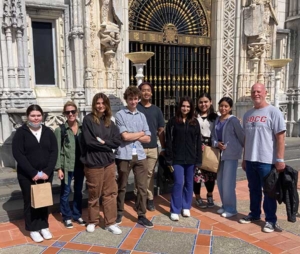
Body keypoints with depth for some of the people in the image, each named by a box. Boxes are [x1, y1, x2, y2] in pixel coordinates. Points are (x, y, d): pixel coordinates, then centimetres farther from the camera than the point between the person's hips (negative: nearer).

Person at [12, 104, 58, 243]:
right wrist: (33, 173, -18)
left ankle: (44, 226, 25)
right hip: (27, 175, -3)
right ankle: (33, 229, 21)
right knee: (30, 201, 7)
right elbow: (18, 154, -12)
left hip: (46, 174, 3)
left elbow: (54, 152, 0)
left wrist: (47, 171, -12)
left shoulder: (48, 132, 4)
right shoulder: (21, 132, -5)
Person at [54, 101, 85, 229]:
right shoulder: (60, 129, -6)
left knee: (78, 191, 14)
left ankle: (77, 215, 30)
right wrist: (59, 168, -9)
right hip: (67, 166, -3)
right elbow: (57, 150, -6)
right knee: (65, 192, 9)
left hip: (80, 165, 3)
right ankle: (66, 216, 25)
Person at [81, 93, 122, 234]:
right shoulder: (88, 119, -6)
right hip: (93, 163, -4)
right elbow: (89, 141, -16)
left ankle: (110, 223, 21)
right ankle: (92, 221, 29)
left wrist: (103, 142, -12)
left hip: (109, 162, 5)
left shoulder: (109, 122, 8)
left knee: (110, 193, 9)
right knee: (94, 195, 9)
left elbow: (117, 141, 0)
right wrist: (107, 145, -9)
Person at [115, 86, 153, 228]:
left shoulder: (142, 116, 11)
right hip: (124, 155, -4)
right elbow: (125, 136, -13)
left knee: (142, 186, 8)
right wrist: (140, 133, 0)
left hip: (140, 155, 4)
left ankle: (141, 216, 20)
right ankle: (119, 213, 29)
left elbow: (147, 139, 7)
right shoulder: (120, 115, -3)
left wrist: (132, 136, -6)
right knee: (122, 186, 11)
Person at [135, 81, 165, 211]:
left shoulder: (156, 110, 8)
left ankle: (150, 199, 19)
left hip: (153, 148, 3)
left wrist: (163, 148, 7)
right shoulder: (135, 108, -1)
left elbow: (161, 130, 10)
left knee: (150, 174, 10)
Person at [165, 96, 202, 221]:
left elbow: (198, 142, 5)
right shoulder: (173, 121, -2)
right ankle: (175, 210, 5)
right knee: (178, 183, -7)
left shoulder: (195, 122, 5)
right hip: (177, 158, -3)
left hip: (191, 158, 3)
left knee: (189, 183, 11)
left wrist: (198, 160, 0)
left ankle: (186, 207, 26)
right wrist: (169, 160, -8)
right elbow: (168, 141, -3)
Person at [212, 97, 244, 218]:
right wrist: (217, 144, -10)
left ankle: (231, 208, 9)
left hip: (231, 154, -7)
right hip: (220, 153, 7)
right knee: (220, 181, 12)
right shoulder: (217, 120, 9)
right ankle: (225, 205, 26)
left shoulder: (233, 120, -10)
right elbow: (214, 137, 10)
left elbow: (241, 136, -7)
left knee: (228, 182, -6)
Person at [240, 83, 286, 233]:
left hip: (267, 160, -6)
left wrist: (280, 159, -15)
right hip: (250, 160, 6)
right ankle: (254, 214, 31)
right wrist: (244, 158, 16)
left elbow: (280, 136, -11)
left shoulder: (273, 112, -7)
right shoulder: (248, 114, 11)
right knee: (253, 189, 16)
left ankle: (271, 220, 17)